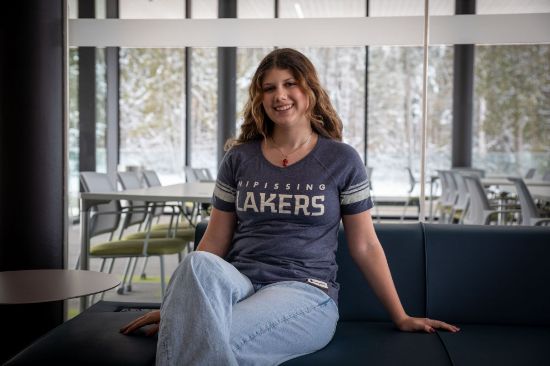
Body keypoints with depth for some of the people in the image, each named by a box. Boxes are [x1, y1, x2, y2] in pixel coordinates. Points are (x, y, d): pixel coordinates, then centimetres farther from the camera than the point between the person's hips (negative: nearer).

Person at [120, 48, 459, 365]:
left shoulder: (342, 160, 3)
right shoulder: (239, 158, 11)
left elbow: (365, 246, 7)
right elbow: (215, 241, 13)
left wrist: (402, 317, 8)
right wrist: (177, 303, 7)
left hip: (306, 292, -3)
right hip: (238, 285, 4)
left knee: (209, 338, -34)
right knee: (199, 263, -34)